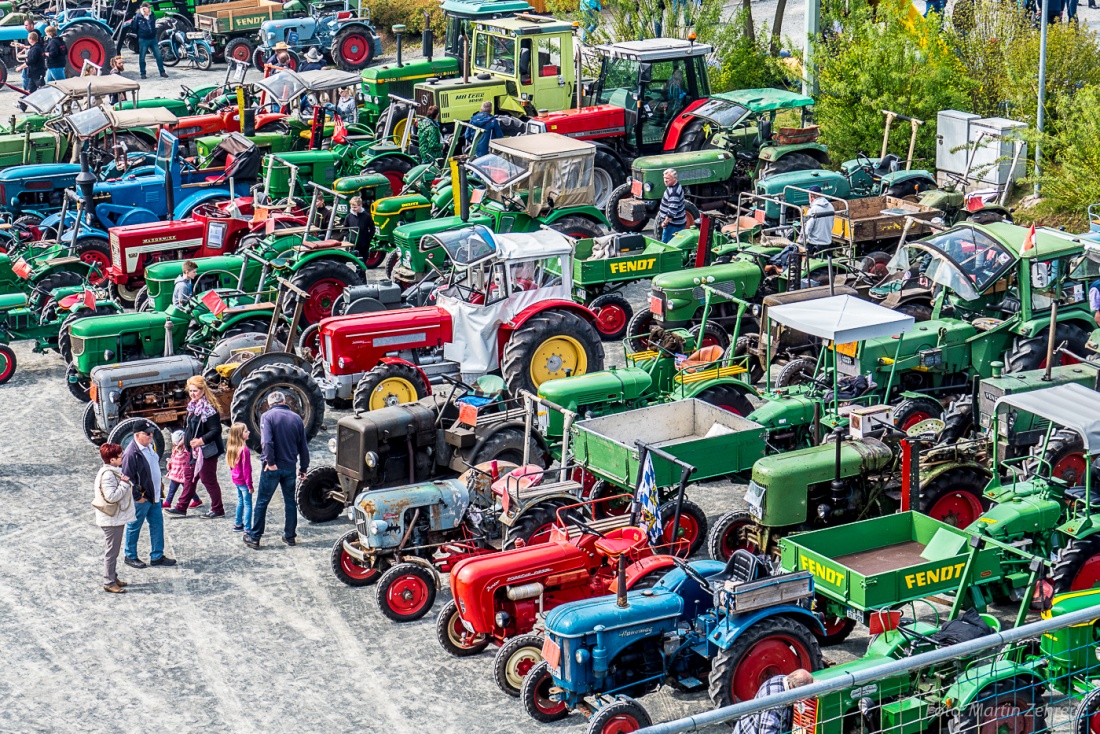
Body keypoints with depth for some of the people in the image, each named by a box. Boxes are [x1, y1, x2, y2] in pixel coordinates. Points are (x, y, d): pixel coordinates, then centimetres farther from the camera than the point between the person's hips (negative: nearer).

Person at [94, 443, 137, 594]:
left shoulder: (113, 471, 10)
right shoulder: (107, 475, -23)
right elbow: (112, 496, -29)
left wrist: (124, 482, 5)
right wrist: (124, 483, -23)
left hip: (117, 518, 11)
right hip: (112, 520, -11)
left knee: (113, 550, 19)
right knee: (111, 551, -2)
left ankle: (113, 577, 29)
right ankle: (109, 582, 5)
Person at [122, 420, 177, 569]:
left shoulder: (149, 447, 5)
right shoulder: (131, 453, -23)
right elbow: (128, 478, -21)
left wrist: (159, 484, 18)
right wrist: (137, 496, -19)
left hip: (154, 495, 9)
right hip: (141, 498, -9)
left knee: (157, 525, 13)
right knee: (134, 527, 7)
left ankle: (157, 556, 23)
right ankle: (130, 557, 22)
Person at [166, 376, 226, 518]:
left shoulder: (208, 409, -20)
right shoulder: (193, 407, 9)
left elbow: (216, 430, -24)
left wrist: (201, 440, -28)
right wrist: (185, 439, 18)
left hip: (207, 451, -10)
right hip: (194, 451, 10)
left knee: (209, 480, -1)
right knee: (189, 478, 15)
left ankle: (218, 510, 10)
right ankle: (181, 508, 23)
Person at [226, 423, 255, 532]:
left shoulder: (231, 448, 2)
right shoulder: (244, 450, -23)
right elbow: (246, 469, -21)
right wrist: (250, 485, -15)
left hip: (236, 480, 8)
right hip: (243, 481, -8)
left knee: (240, 501, 22)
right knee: (248, 504, -1)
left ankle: (238, 524, 32)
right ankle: (248, 529, -1)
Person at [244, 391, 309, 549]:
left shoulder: (268, 416, -8)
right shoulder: (296, 418, 4)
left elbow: (267, 442, -23)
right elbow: (303, 447, 8)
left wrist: (270, 462, -15)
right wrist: (303, 468, 15)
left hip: (272, 467, -3)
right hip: (290, 467, 3)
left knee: (262, 502, 4)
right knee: (290, 502, 15)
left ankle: (254, 537, 7)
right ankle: (290, 536, 20)